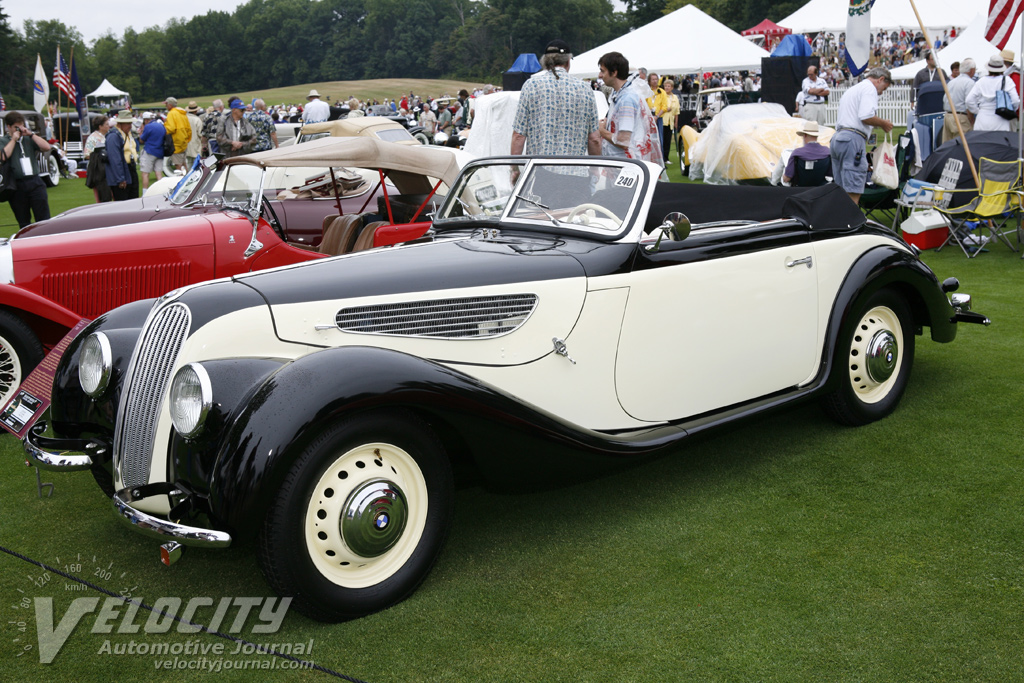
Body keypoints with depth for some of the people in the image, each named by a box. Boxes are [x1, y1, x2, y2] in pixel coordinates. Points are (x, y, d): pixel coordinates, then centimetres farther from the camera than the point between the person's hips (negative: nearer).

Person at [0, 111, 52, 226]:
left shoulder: (29, 139, 13)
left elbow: (46, 147, 0)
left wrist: (31, 134, -3)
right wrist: (14, 139, -6)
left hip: (35, 183, 1)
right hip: (17, 185, -1)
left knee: (43, 219, -3)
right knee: (23, 223, 8)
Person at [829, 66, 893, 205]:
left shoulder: (852, 89, 29)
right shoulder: (869, 88, -1)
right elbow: (866, 117, -17)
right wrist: (883, 123, 1)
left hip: (837, 137, 10)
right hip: (853, 139, -10)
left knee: (842, 190, 9)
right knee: (853, 193, -12)